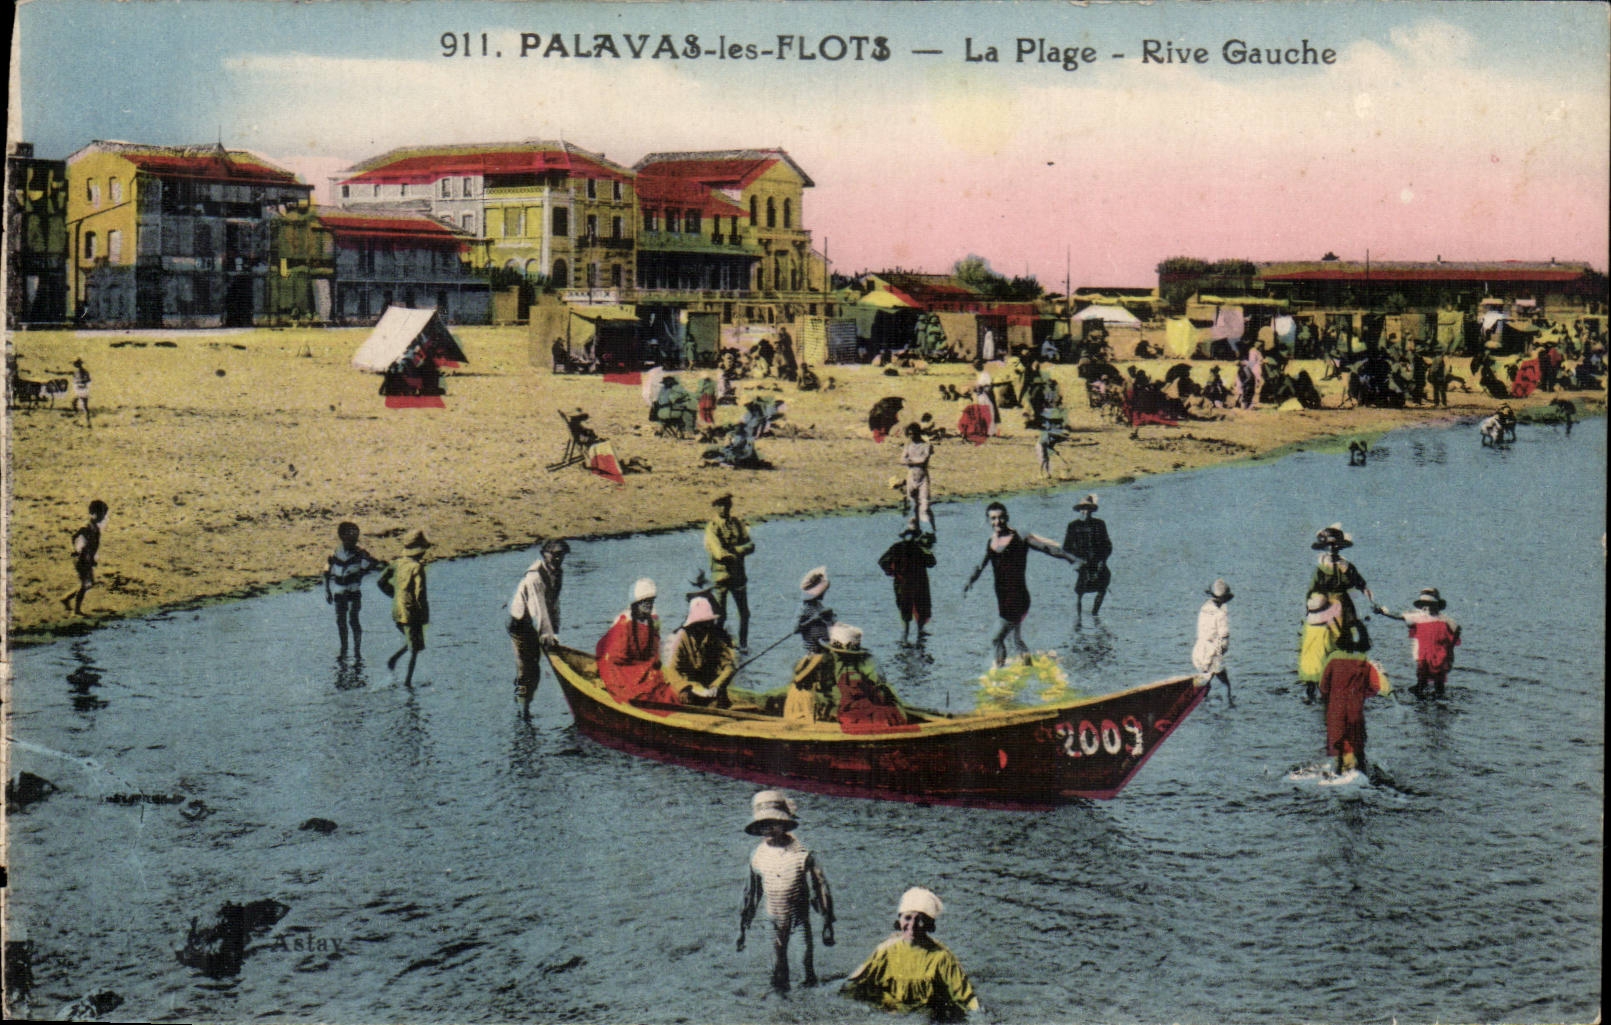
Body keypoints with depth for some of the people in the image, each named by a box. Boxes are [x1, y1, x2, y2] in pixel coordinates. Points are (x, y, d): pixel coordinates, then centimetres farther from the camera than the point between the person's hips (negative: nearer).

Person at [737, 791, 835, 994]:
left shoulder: (802, 855, -15)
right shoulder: (758, 856, -3)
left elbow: (821, 890, -9)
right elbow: (751, 893, 9)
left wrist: (827, 925, -8)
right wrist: (743, 926, 12)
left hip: (799, 921, -3)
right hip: (774, 922, 3)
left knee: (805, 964, -5)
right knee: (778, 970, 8)